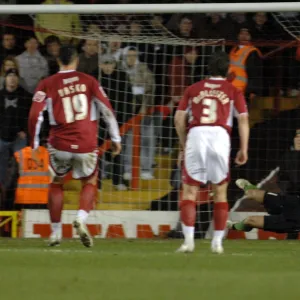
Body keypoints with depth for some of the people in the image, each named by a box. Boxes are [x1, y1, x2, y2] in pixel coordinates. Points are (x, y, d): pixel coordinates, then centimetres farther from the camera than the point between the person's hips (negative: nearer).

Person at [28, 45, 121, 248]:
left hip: (60, 145, 0)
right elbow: (107, 110, 1)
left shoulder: (47, 85, 1)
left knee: (57, 183, 21)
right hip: (87, 145, 0)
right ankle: (82, 218, -9)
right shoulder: (88, 81, 3)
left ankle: (56, 232, 20)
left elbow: (35, 115, -6)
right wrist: (116, 138, 8)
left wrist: (34, 143, 3)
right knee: (90, 183, 18)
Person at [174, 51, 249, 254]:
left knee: (190, 191, 4)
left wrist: (184, 144, 23)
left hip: (196, 135, 0)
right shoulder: (233, 91, 15)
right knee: (220, 192, 10)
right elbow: (243, 119, 5)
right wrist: (244, 149, 5)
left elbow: (179, 118, 13)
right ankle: (217, 242, 8)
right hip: (220, 136, 0)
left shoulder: (193, 89, 18)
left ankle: (188, 240, -9)